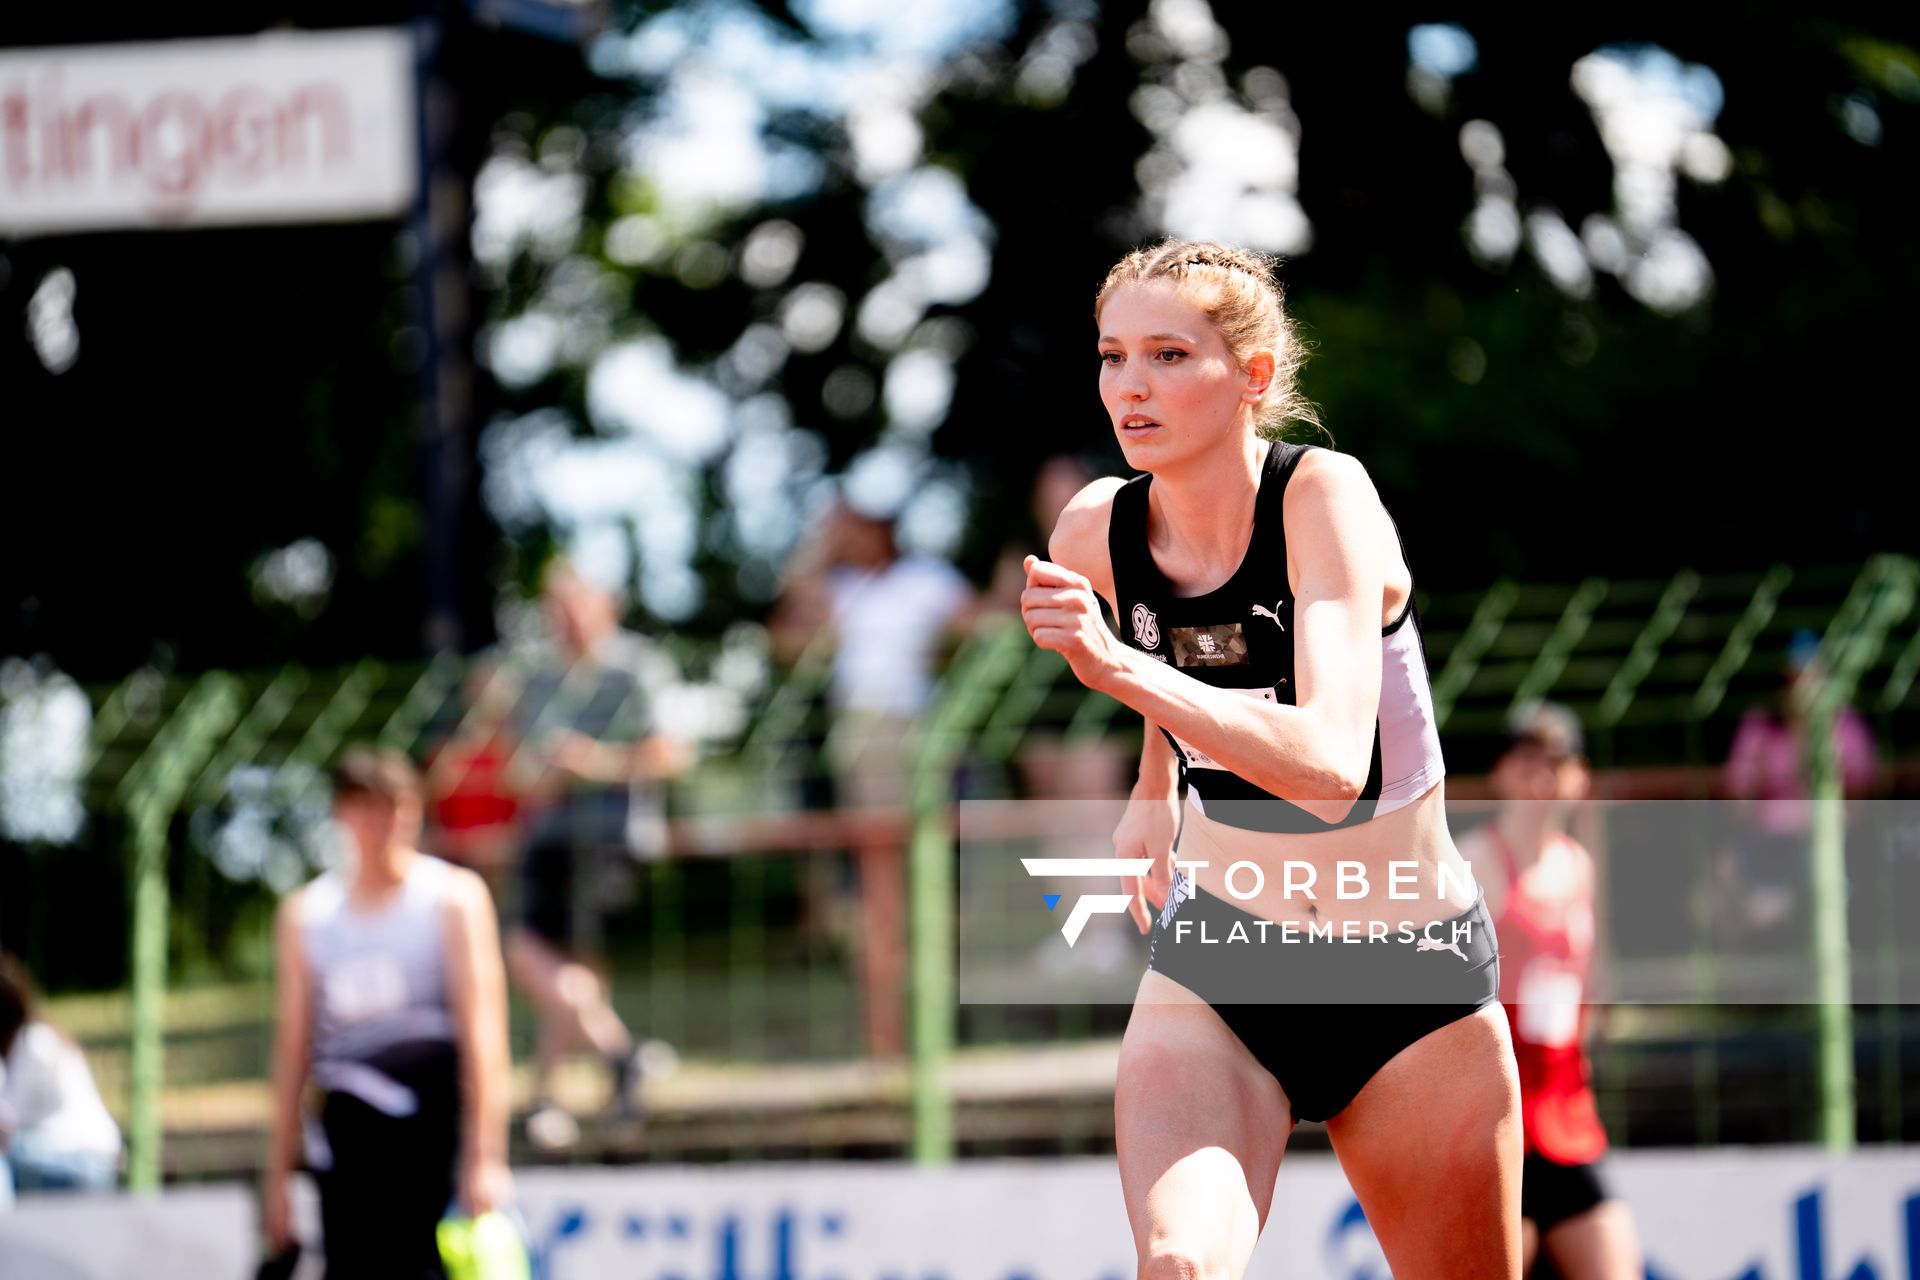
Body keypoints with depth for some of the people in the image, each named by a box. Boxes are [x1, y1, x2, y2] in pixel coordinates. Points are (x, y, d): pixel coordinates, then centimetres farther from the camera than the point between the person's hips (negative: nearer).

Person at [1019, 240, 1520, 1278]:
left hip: (1410, 974, -3)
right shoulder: (1095, 535, -7)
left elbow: (1331, 763, -38)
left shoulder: (1324, 497, -22)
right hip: (1214, 968, 3)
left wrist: (1122, 669, -46)